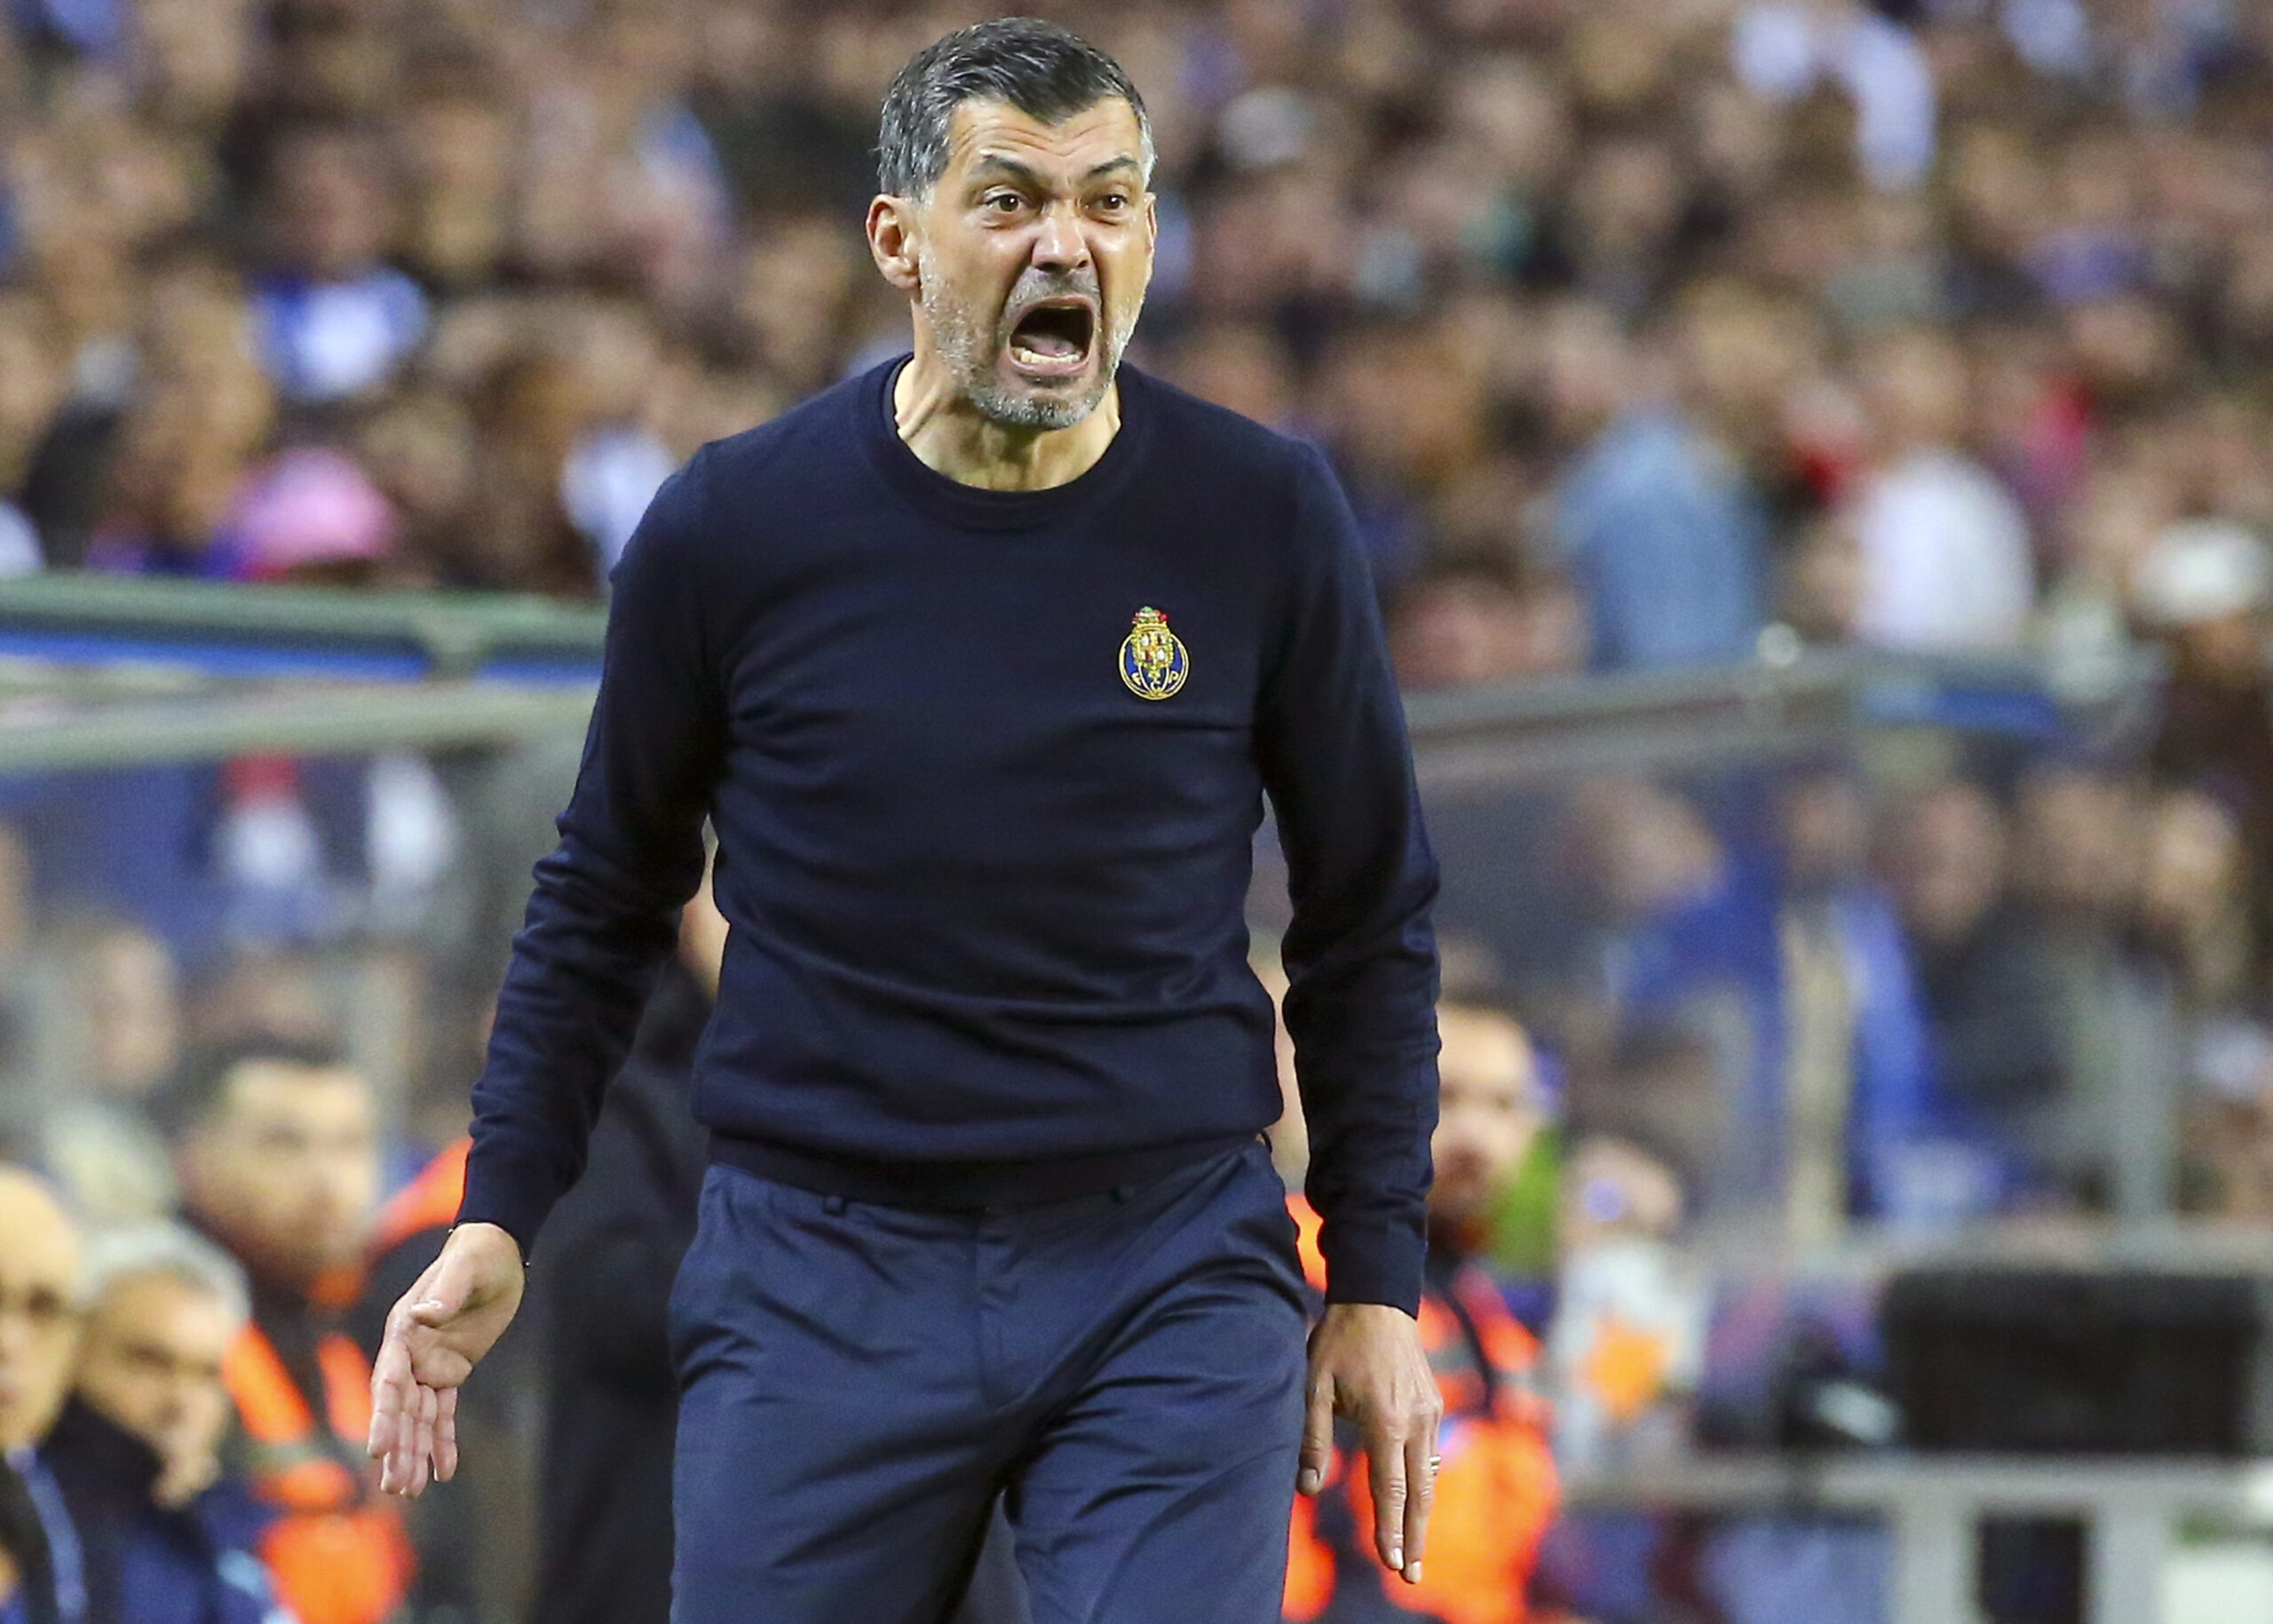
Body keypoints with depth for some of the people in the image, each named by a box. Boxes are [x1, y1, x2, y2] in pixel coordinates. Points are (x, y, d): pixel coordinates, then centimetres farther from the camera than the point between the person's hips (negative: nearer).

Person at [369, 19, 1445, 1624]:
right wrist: (498, 1217, 5)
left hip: (1171, 1270, 0)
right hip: (818, 1279, 0)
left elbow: (1371, 924, 8)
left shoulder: (1261, 519, -2)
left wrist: (1378, 1285, 6)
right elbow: (608, 892, 11)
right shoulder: (736, 525, -3)